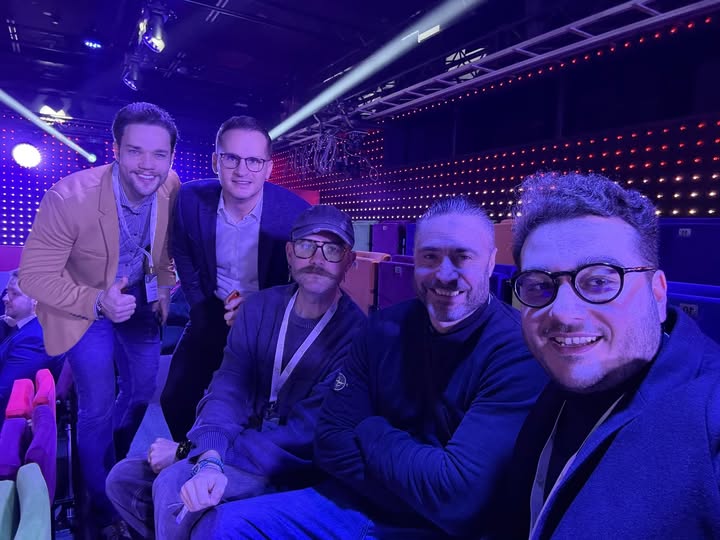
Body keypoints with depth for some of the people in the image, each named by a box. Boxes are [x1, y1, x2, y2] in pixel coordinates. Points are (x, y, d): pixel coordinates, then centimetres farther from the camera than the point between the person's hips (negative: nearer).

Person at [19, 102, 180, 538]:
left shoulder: (173, 189, -19)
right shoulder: (69, 197, -31)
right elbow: (35, 275, -24)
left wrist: (163, 285, -3)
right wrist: (97, 302, -36)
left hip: (141, 301, 5)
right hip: (84, 304, -4)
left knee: (144, 389, 18)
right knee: (99, 407, -2)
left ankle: (116, 461, 53)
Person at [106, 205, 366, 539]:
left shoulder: (355, 333, -19)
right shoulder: (259, 308, 0)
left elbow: (306, 435, -22)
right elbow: (227, 390, -7)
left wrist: (187, 450, -20)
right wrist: (209, 459, -28)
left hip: (294, 468, -5)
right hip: (247, 444, 6)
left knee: (173, 486, -24)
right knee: (124, 478, 0)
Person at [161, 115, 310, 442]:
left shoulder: (295, 212, -23)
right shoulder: (191, 199, -14)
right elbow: (183, 256, 7)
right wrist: (201, 307, 1)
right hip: (213, 313, 3)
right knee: (175, 399, 6)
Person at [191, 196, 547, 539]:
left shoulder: (519, 352, -19)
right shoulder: (386, 329, -1)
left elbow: (458, 495, -26)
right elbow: (332, 440, -3)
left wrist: (371, 432, -11)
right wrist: (422, 491, -16)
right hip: (356, 506, 5)